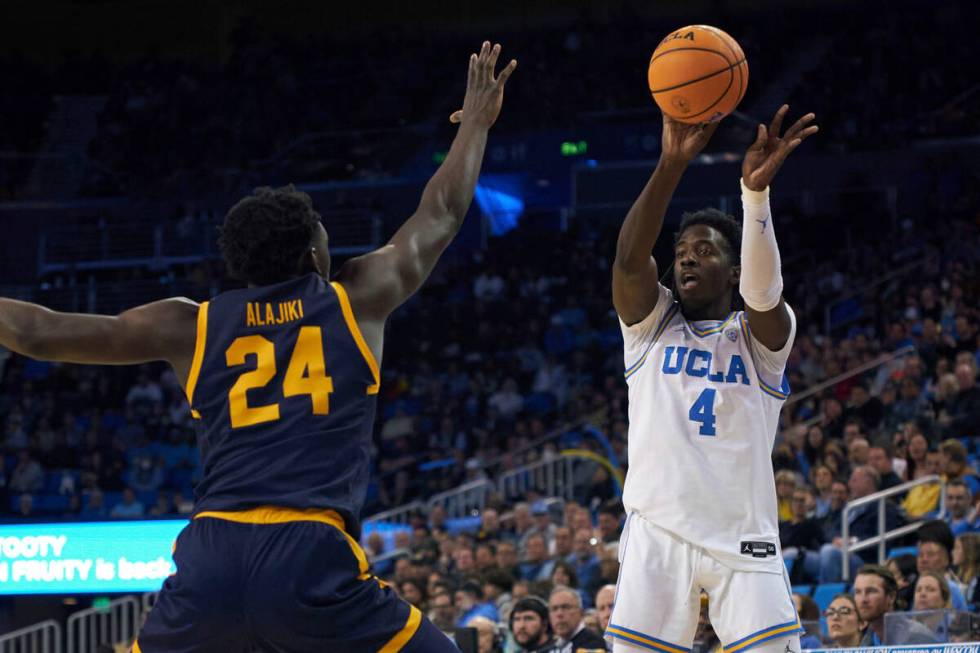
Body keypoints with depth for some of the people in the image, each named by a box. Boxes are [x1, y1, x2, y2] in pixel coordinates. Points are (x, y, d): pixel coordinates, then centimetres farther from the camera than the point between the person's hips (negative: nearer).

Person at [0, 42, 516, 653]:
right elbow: (441, 214, 29)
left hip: (210, 561, 3)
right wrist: (477, 120, 46)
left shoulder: (190, 325, 17)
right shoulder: (357, 300, 14)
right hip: (312, 559, -2)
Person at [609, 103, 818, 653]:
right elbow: (629, 258, -8)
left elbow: (762, 290, -16)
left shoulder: (761, 335, 8)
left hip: (744, 537, -1)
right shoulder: (651, 323, 12)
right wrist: (672, 166, -23)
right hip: (658, 533, 1)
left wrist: (756, 191, -34)